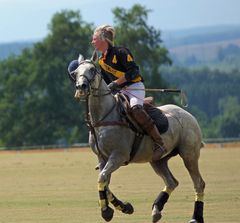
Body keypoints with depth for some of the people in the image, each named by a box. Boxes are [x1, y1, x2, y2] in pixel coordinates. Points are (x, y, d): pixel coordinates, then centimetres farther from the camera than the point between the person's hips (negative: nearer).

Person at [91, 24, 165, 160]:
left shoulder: (120, 52, -11)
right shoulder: (102, 61, 14)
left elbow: (134, 72, -18)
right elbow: (105, 81, 21)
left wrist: (116, 83, -22)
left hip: (135, 87, -9)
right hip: (120, 92, 9)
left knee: (135, 108, -35)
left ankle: (159, 143, -31)